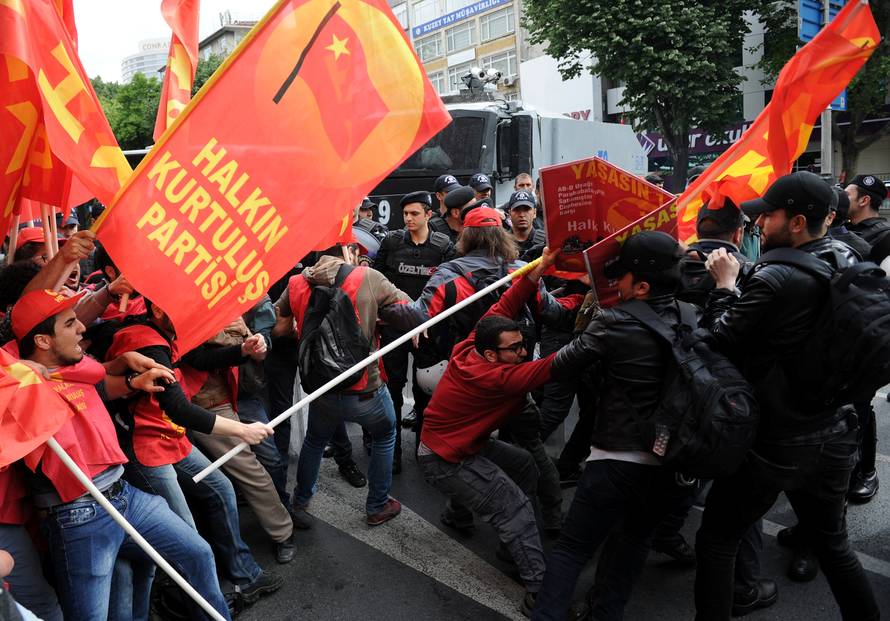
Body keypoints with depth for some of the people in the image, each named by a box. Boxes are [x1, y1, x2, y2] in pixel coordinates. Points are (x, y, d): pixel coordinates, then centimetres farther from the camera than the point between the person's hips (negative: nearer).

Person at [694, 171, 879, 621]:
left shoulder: (775, 279, -24)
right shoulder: (847, 262, 1)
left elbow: (717, 342, -16)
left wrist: (724, 285, -4)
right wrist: (741, 283, 3)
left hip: (777, 444, -7)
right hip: (835, 435, 8)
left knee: (716, 542, 9)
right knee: (832, 543, 25)